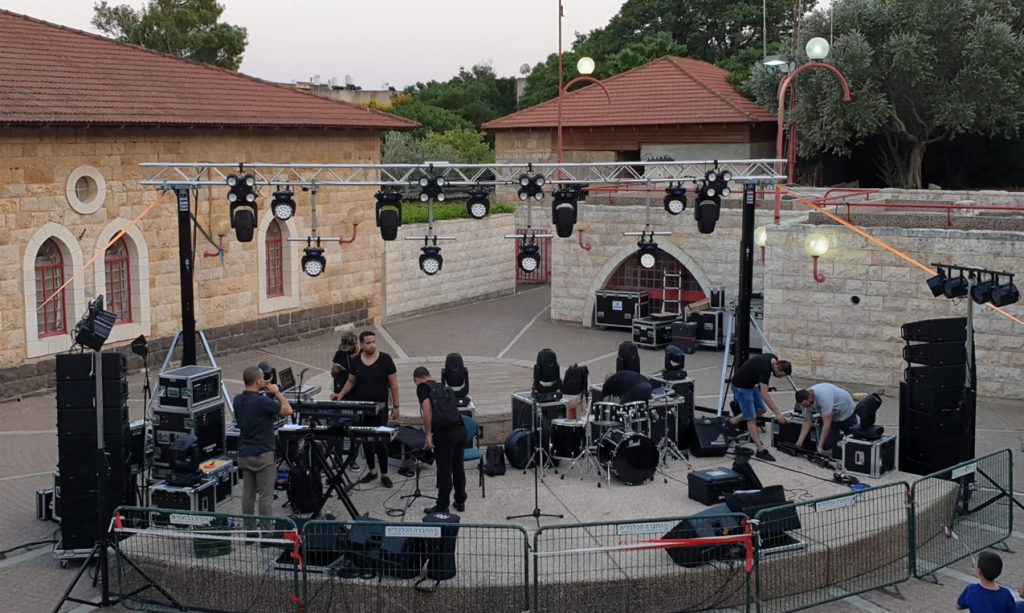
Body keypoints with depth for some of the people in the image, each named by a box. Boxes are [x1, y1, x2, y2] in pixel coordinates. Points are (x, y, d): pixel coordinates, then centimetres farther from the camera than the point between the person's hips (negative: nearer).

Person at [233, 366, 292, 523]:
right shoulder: (261, 401, -21)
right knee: (265, 496, 0)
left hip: (244, 454, 7)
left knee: (248, 493, 13)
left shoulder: (238, 400, 3)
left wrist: (263, 392, 12)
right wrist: (277, 392, -2)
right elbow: (288, 410, -14)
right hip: (263, 455, -7)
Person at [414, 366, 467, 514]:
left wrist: (428, 434, -11)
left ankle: (442, 506, 10)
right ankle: (460, 501, 28)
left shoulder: (422, 387, 2)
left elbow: (427, 409, -14)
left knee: (444, 471, 2)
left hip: (445, 432, -7)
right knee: (458, 467, 18)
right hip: (460, 428, 7)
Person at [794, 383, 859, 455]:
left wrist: (820, 446, -38)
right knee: (826, 445, -5)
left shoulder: (823, 397, -41)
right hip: (832, 415, 5)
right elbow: (807, 422, -10)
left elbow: (827, 424, -39)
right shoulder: (805, 399, -20)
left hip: (846, 414, -5)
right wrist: (799, 443, -15)